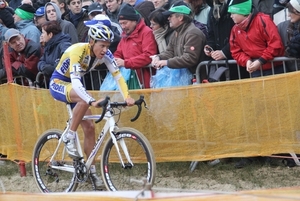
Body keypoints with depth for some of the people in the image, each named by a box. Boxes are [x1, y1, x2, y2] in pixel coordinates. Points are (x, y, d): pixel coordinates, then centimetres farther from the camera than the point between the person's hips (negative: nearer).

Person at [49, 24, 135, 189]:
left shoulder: (105, 54, -14)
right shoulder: (78, 51, -33)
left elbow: (117, 75, -16)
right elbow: (75, 82, -42)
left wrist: (127, 97, -32)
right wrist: (92, 102, -55)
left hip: (74, 85, 7)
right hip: (58, 83, -7)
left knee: (89, 127, -3)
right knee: (84, 100, -36)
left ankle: (92, 171, 5)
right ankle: (69, 138, -21)